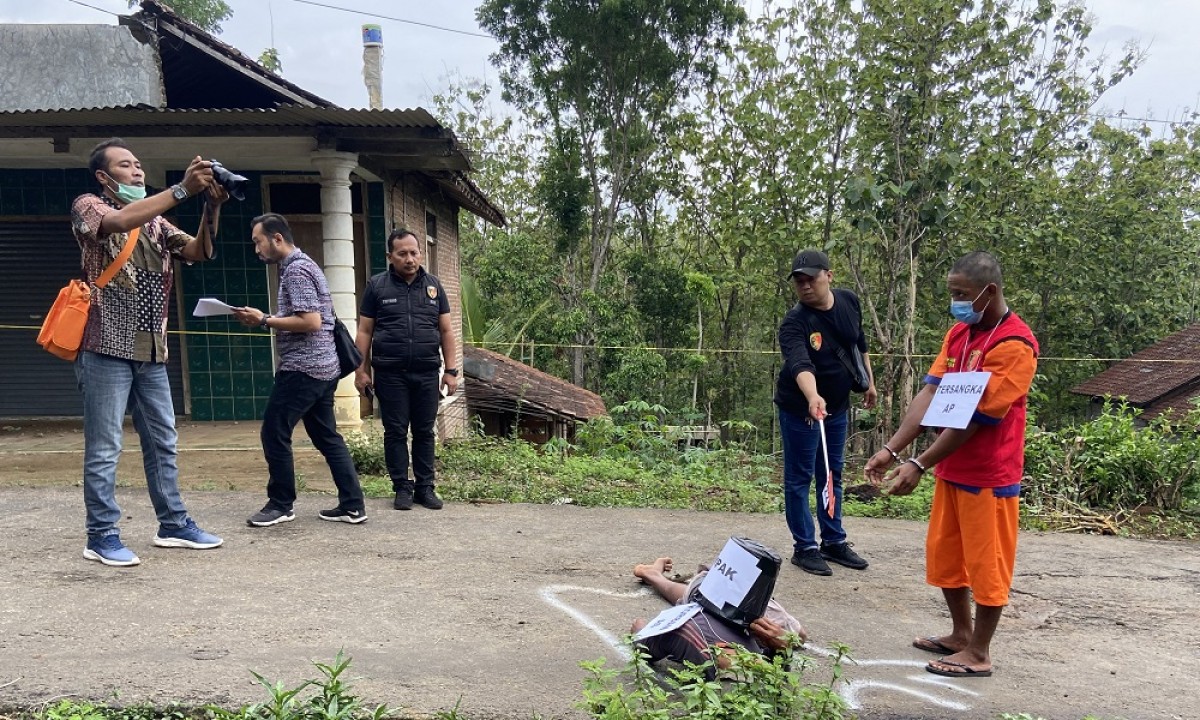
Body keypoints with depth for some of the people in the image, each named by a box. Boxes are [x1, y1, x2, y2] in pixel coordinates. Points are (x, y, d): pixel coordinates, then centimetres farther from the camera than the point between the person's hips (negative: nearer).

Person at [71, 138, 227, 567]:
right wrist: (182, 189, -25)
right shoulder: (87, 206, 1)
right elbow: (121, 220, -22)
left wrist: (212, 206, -11)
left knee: (162, 442, 11)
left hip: (151, 350, 6)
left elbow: (199, 251, 5)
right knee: (104, 448, -2)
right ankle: (101, 536, 6)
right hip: (107, 347, -6)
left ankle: (173, 524, 20)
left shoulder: (155, 221, 18)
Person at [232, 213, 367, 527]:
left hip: (303, 368, -10)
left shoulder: (295, 270, -13)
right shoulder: (303, 265, 18)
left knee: (274, 433, 0)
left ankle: (281, 504, 11)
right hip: (323, 366, 10)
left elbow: (311, 322, -22)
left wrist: (264, 320, -15)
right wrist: (264, 319, 11)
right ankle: (352, 505, 10)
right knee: (326, 436, 10)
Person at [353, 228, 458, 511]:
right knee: (395, 432, 4)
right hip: (390, 373, -2)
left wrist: (451, 370, 4)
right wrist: (361, 370, -2)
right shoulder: (377, 286, 3)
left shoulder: (433, 285, 9)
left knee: (424, 432, 7)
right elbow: (364, 332, 4)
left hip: (427, 373, 2)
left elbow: (446, 330, 9)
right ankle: (402, 488, 14)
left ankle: (425, 488, 16)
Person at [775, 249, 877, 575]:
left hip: (838, 406, 6)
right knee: (799, 478, 2)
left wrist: (869, 383, 16)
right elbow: (799, 364, -44)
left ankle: (834, 541, 30)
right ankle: (804, 548, 15)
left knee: (832, 475, 17)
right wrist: (813, 398, -61)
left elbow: (859, 343, 11)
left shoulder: (850, 301, -7)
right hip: (800, 407, -6)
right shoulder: (794, 323, -26)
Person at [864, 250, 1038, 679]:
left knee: (985, 564, 7)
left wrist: (919, 464, -24)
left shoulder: (1014, 345, -20)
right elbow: (930, 393, 0)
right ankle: (960, 634, 36)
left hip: (988, 475, -8)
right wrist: (892, 449, -10)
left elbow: (975, 417, -23)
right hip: (951, 470, 8)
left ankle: (979, 654, 22)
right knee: (944, 556, 18)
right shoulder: (958, 333, 6)